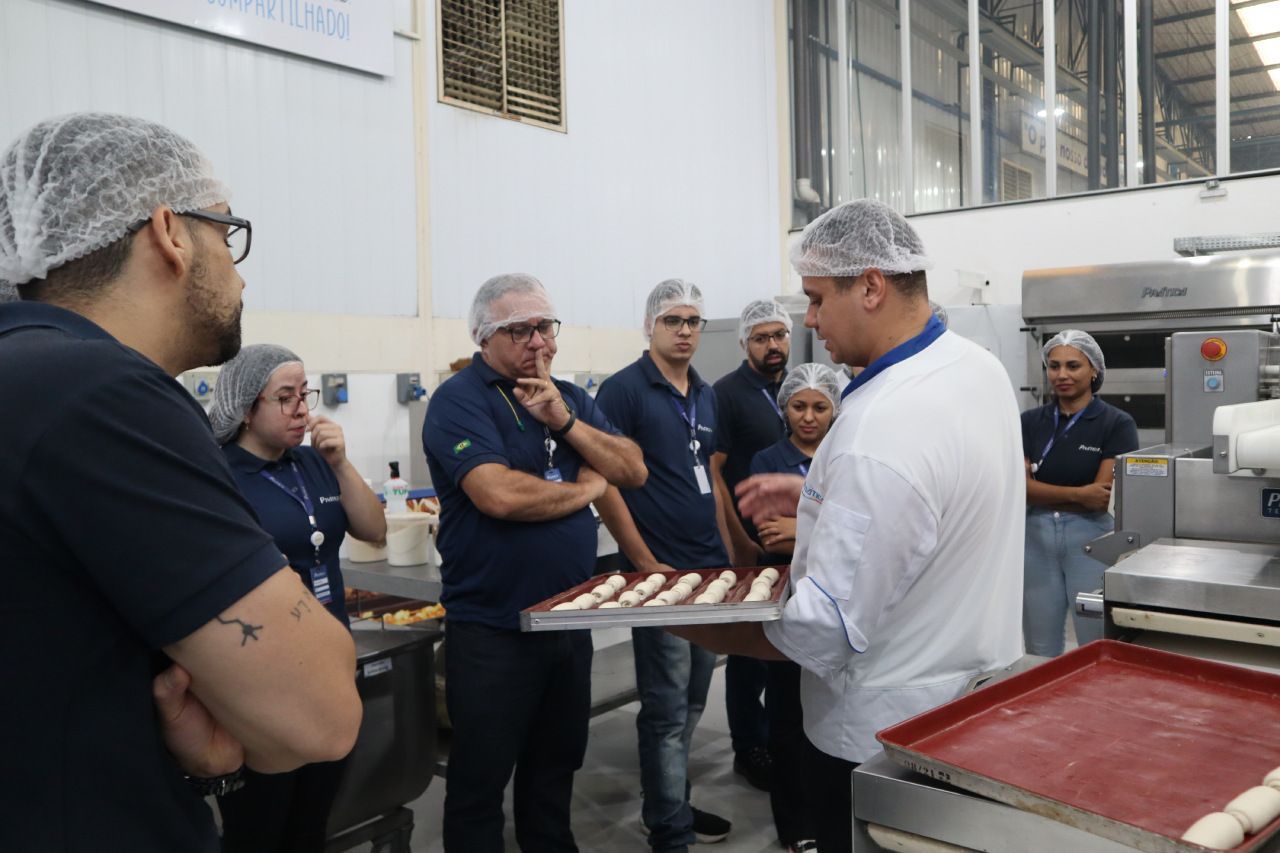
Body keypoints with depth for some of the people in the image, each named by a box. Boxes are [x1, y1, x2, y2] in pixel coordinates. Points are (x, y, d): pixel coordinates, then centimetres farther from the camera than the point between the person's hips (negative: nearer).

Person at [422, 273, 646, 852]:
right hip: (492, 629, -6)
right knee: (480, 782, 9)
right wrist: (586, 487, -10)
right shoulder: (460, 400, -12)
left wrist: (564, 421, -14)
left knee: (556, 765, 22)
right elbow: (500, 496, -27)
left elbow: (633, 471, 0)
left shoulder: (570, 397, 9)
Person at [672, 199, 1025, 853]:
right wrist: (818, 496, 8)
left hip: (890, 731, -9)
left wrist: (696, 631, -17)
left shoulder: (881, 432, -32)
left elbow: (829, 627, -29)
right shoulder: (978, 365, -2)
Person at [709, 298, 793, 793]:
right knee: (751, 647, 4)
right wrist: (741, 543, -14)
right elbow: (712, 472, -13)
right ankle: (749, 748, 18)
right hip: (750, 543, -6)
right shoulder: (727, 394, -8)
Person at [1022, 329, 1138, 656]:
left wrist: (1043, 495, -8)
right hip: (1036, 538, 3)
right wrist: (1077, 494, -17)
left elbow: (1102, 497, -12)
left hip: (1091, 539, -3)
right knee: (1040, 651, 13)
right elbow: (1021, 486, -5)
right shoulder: (1030, 422, 5)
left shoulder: (1117, 424, -5)